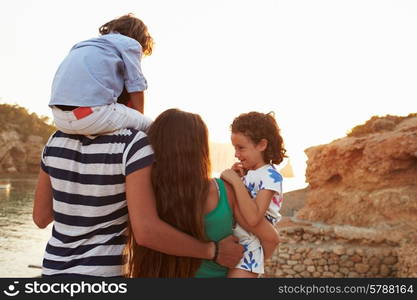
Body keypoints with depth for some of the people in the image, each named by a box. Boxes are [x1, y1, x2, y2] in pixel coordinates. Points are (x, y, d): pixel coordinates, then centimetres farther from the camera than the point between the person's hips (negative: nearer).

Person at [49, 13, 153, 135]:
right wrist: (138, 120, 18)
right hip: (94, 115, -8)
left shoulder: (88, 44, 32)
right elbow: (136, 90, 4)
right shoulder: (130, 43, 11)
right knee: (149, 126, 10)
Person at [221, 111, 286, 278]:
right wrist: (236, 179, 3)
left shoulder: (270, 177, -16)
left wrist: (236, 182, -25)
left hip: (248, 251, -8)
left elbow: (253, 218, -29)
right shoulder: (249, 173, 7)